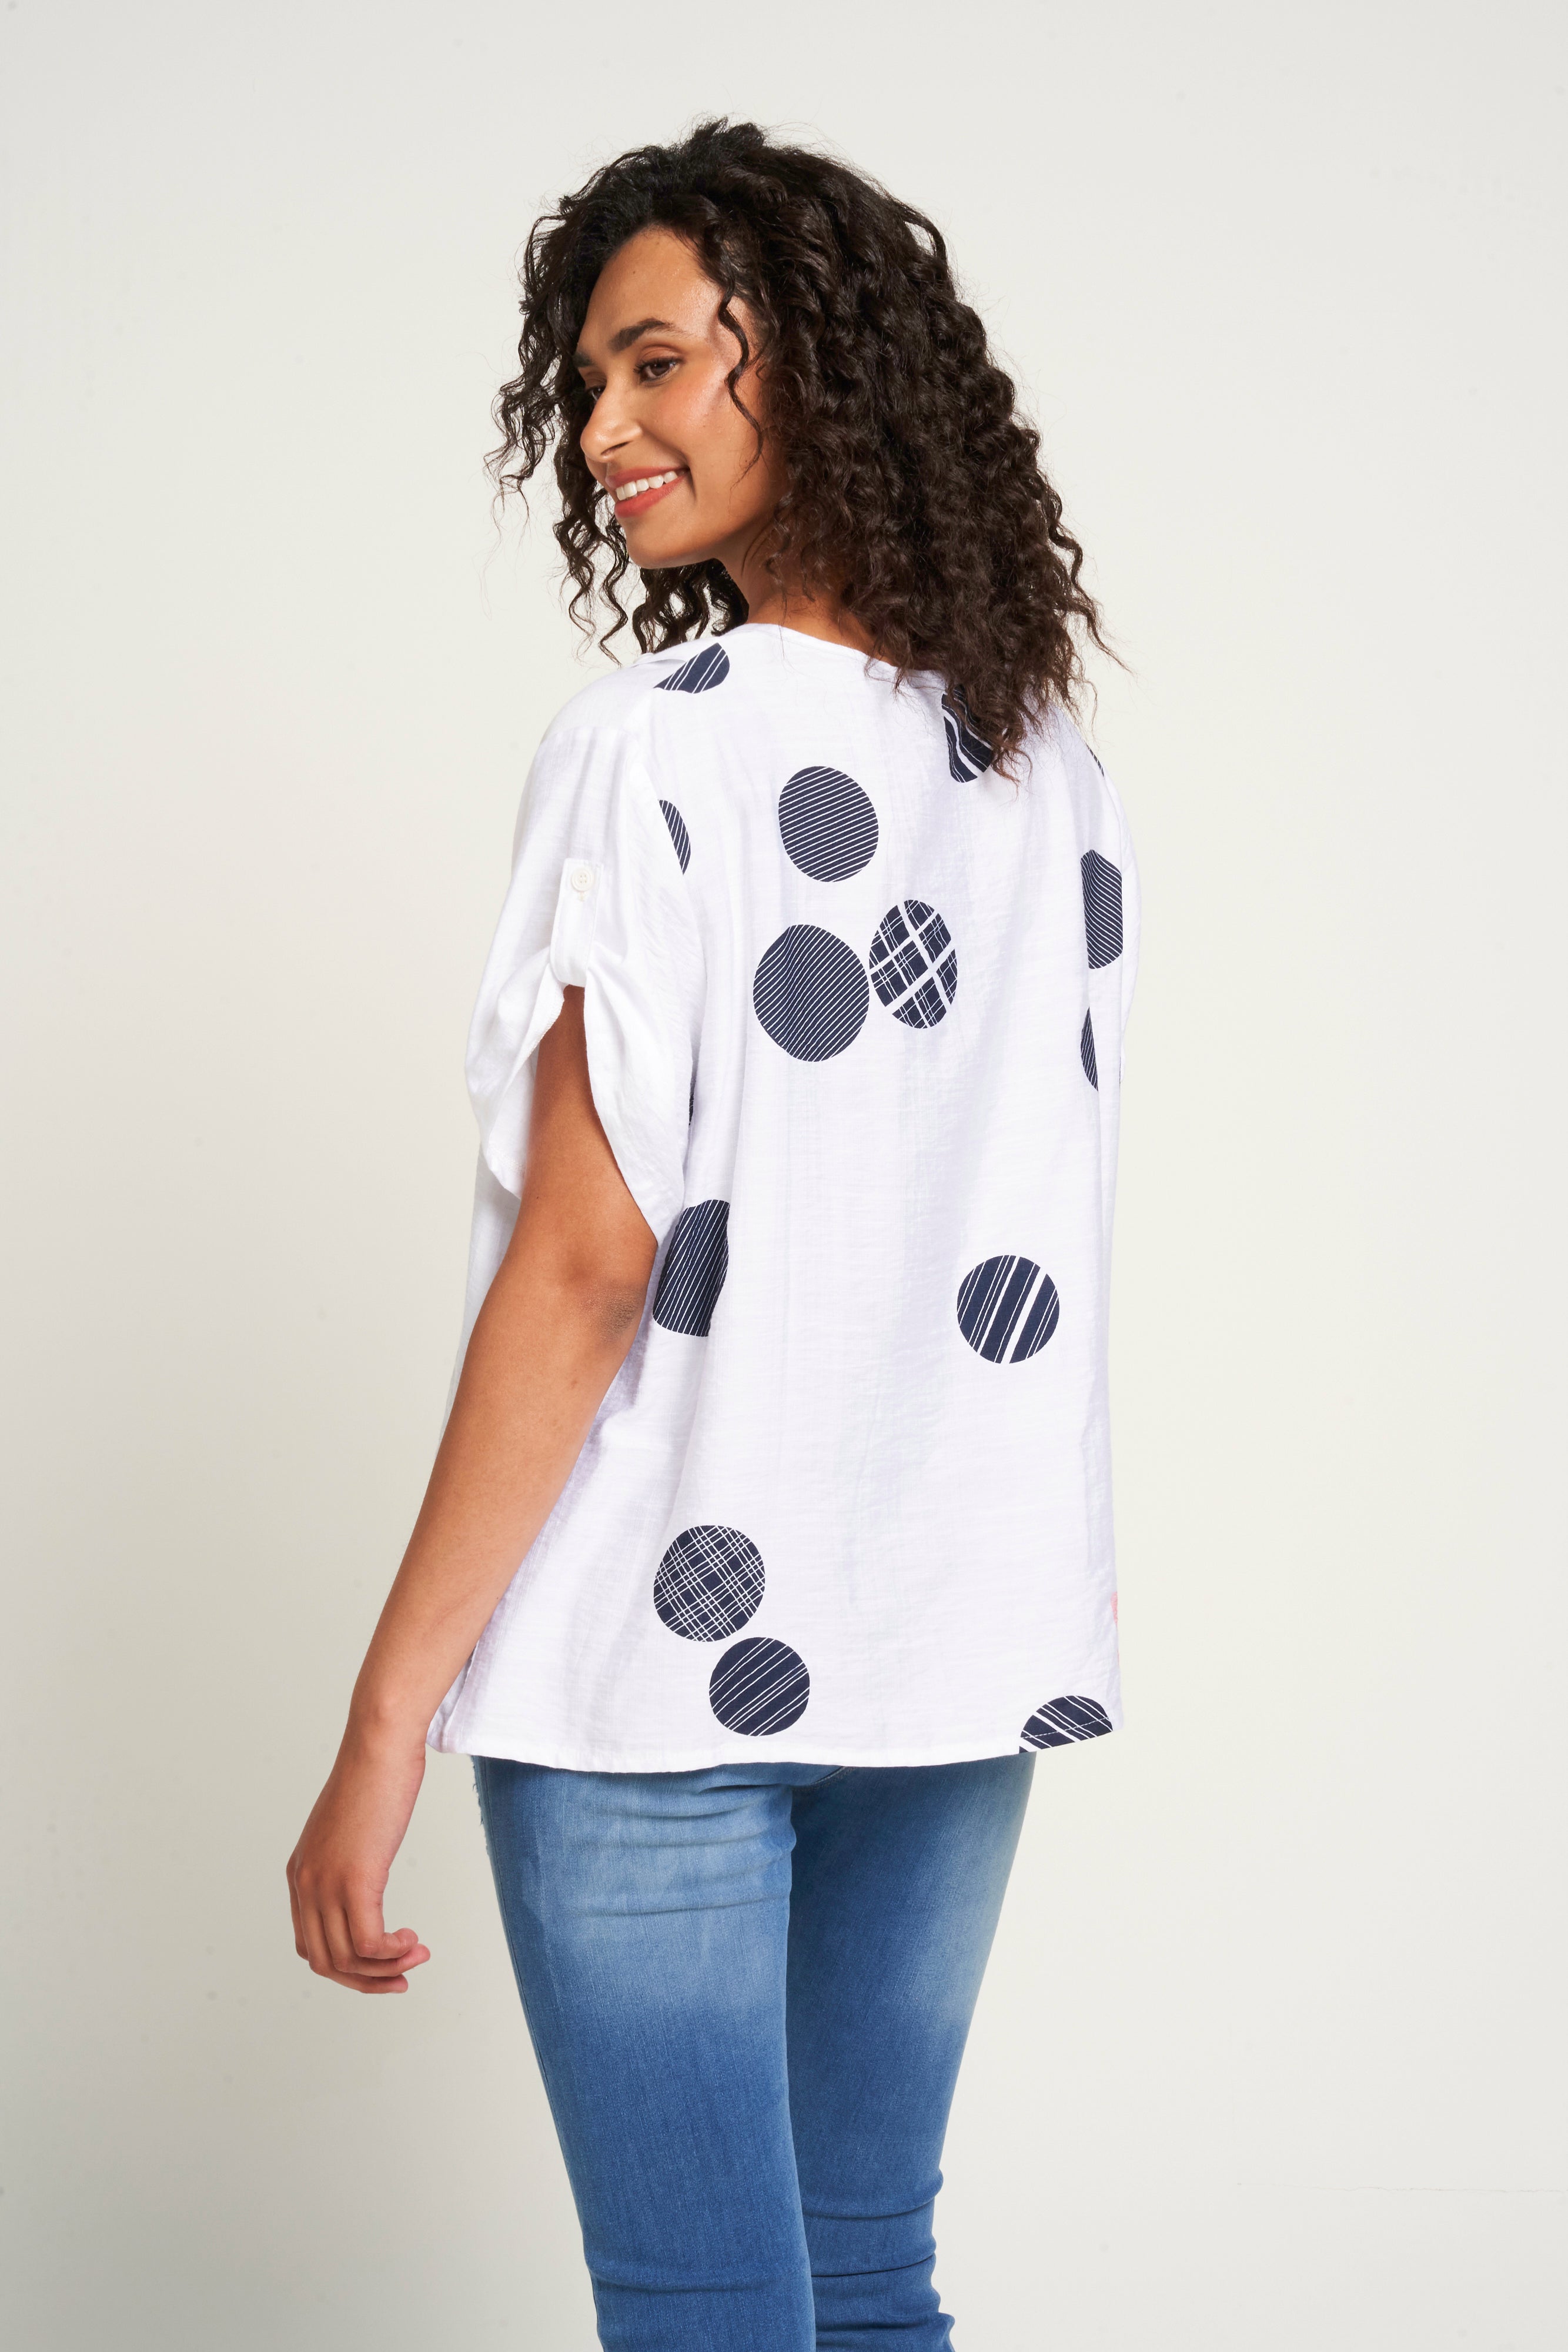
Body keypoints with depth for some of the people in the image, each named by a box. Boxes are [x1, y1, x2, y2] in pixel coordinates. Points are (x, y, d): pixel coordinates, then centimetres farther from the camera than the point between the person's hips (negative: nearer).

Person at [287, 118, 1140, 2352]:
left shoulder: (653, 749, -12)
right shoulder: (1063, 784, 8)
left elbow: (586, 1263, -16)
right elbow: (1029, 1237, 12)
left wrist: (391, 1710, -13)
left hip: (663, 1664, -6)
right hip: (959, 1659, 7)